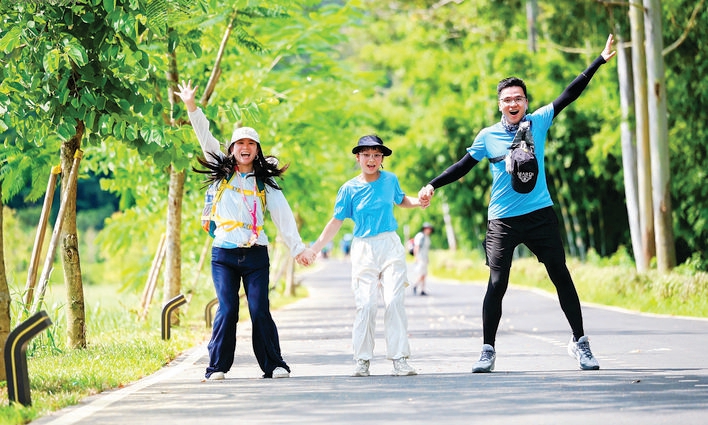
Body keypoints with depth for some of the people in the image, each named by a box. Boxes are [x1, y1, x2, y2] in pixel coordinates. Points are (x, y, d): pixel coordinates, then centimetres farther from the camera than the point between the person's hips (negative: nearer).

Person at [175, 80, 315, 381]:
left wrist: (297, 247, -4)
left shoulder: (265, 183, 11)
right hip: (224, 254, 0)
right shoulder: (222, 173, 12)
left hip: (256, 254, 0)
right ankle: (217, 366, -3)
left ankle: (274, 365, -1)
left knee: (260, 310, -6)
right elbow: (205, 138, 7)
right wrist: (191, 106, -1)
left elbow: (282, 216, 5)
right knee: (227, 310, -9)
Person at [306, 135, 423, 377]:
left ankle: (399, 359, -7)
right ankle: (362, 360, -1)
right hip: (363, 250, -1)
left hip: (391, 247, 1)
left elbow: (401, 201, 27)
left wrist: (418, 202, 6)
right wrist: (314, 248, -1)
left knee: (394, 301, -8)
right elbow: (336, 222, 4)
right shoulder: (349, 189, 2)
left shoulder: (390, 180, 7)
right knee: (366, 304, -7)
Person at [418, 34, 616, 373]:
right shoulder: (488, 136, 2)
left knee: (561, 276, 2)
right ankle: (488, 351, 5)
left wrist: (601, 60, 3)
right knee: (497, 284, -3)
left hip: (540, 214, 1)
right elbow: (464, 165, 11)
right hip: (503, 220, -1)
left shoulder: (538, 123, 3)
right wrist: (433, 186, 3)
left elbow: (569, 95, 4)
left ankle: (579, 342, 12)